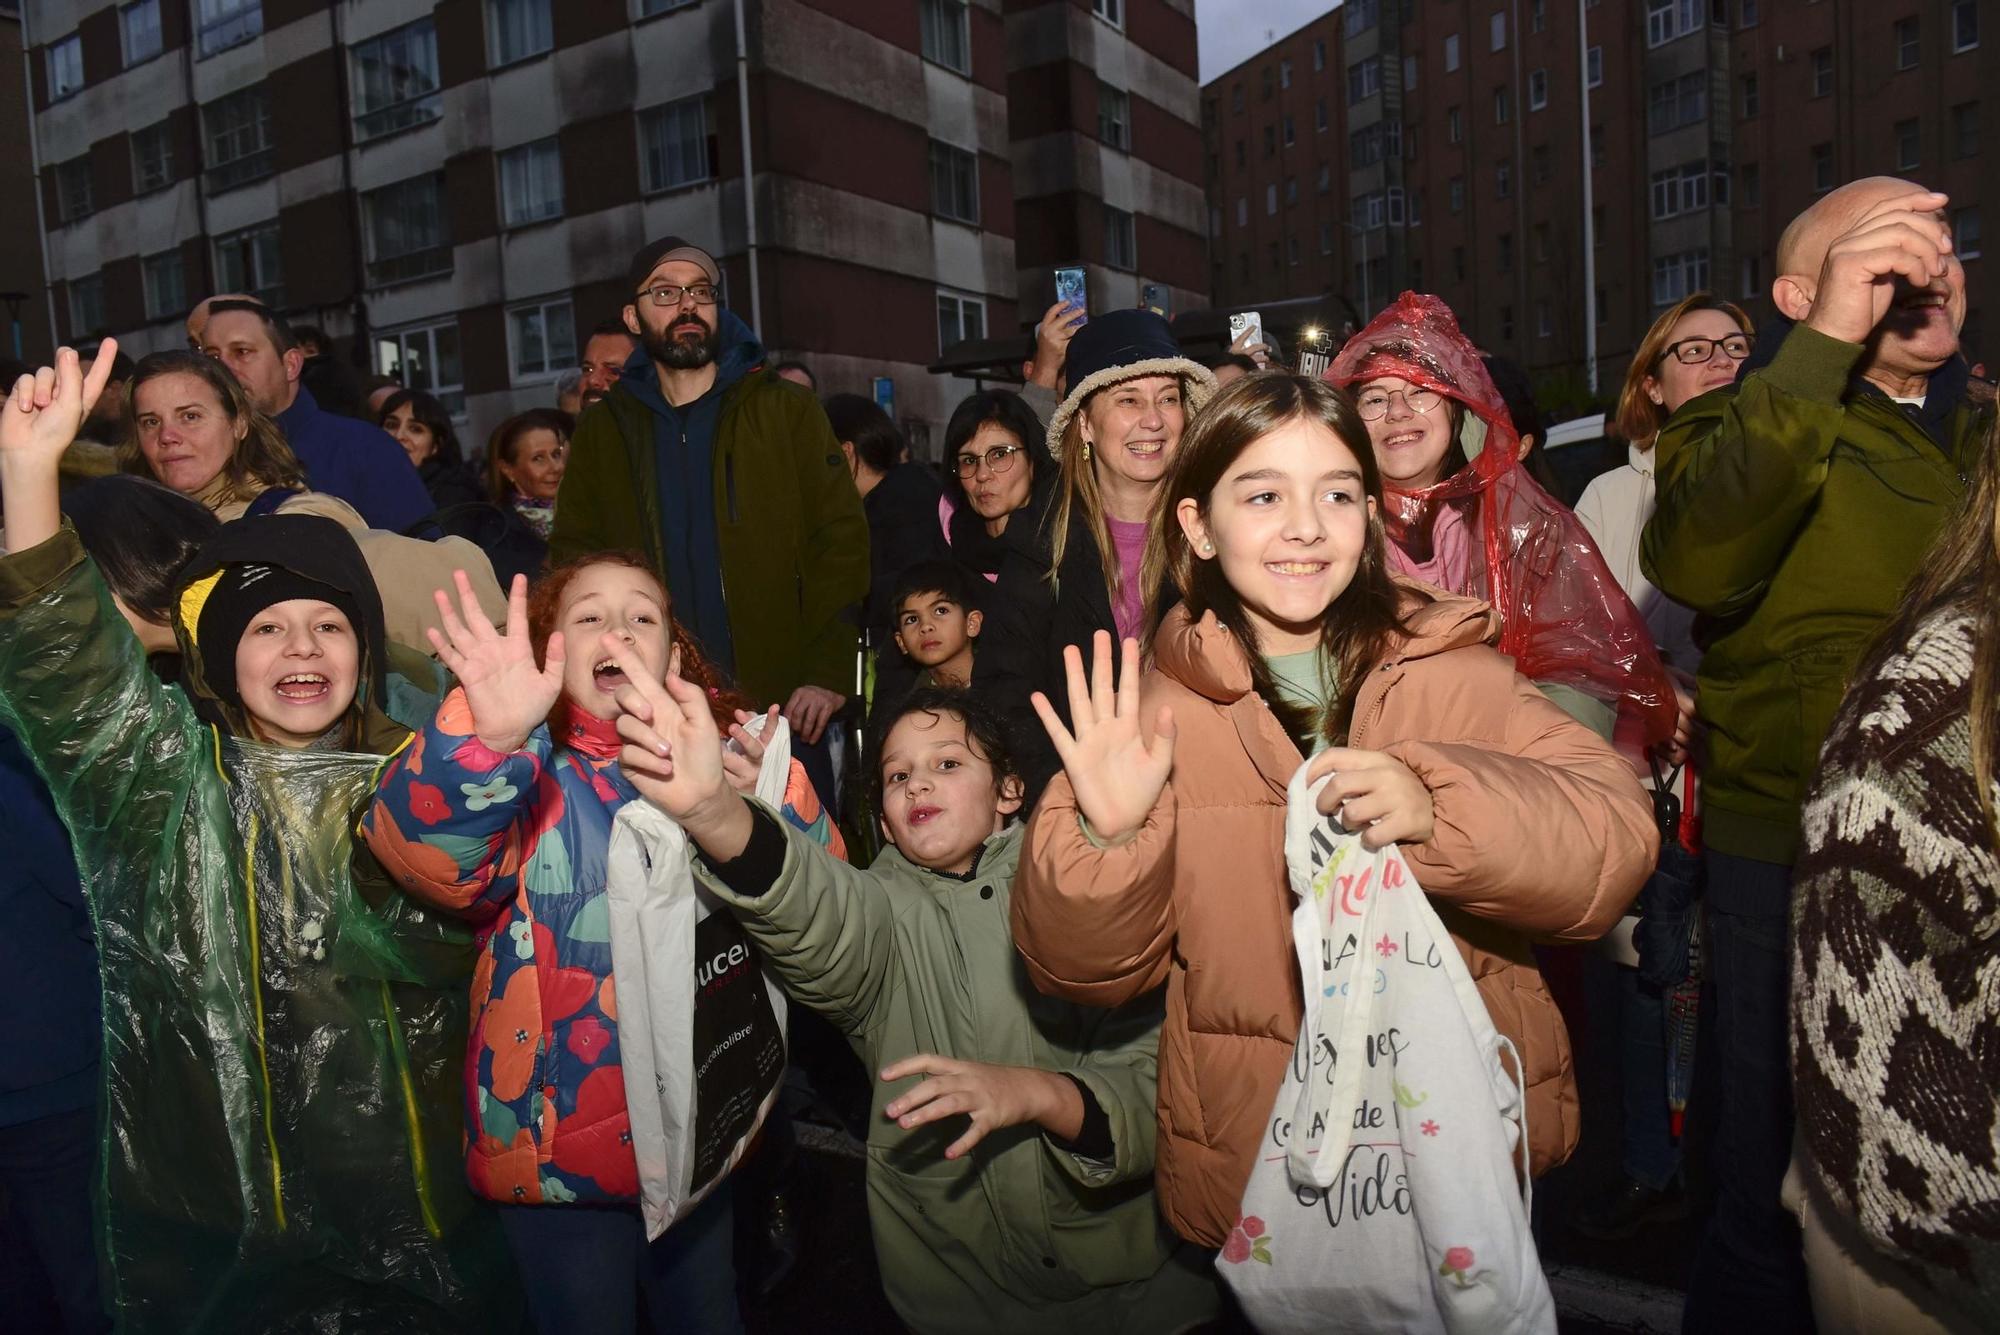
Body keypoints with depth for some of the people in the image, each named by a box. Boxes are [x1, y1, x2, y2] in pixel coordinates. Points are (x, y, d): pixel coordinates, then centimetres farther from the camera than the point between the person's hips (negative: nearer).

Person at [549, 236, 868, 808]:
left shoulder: (787, 410, 3)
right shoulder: (603, 432, 11)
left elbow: (841, 539, -2)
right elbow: (574, 561, 11)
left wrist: (827, 673, -11)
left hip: (780, 707, -2)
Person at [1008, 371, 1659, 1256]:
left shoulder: (1456, 668, -6)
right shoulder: (1158, 710, -8)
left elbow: (1619, 847, -17)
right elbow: (1089, 972, -8)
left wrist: (1438, 807, -34)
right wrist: (1105, 840, -27)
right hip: (1251, 1163, -1)